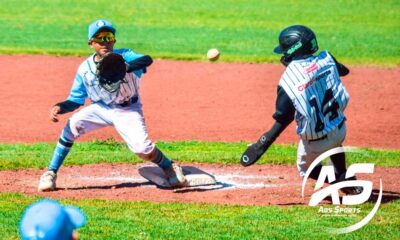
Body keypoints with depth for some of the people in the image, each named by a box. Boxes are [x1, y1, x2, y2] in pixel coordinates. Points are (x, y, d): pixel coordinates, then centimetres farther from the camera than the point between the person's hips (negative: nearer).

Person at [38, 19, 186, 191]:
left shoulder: (124, 56, -20)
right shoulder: (85, 68, -10)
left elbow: (147, 60, -40)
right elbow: (75, 100, -4)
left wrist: (125, 68, -59)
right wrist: (59, 107, -25)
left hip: (128, 111, -2)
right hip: (101, 108, 2)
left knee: (142, 149, -21)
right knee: (73, 124, -22)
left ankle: (170, 168, 12)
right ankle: (51, 173, -12)